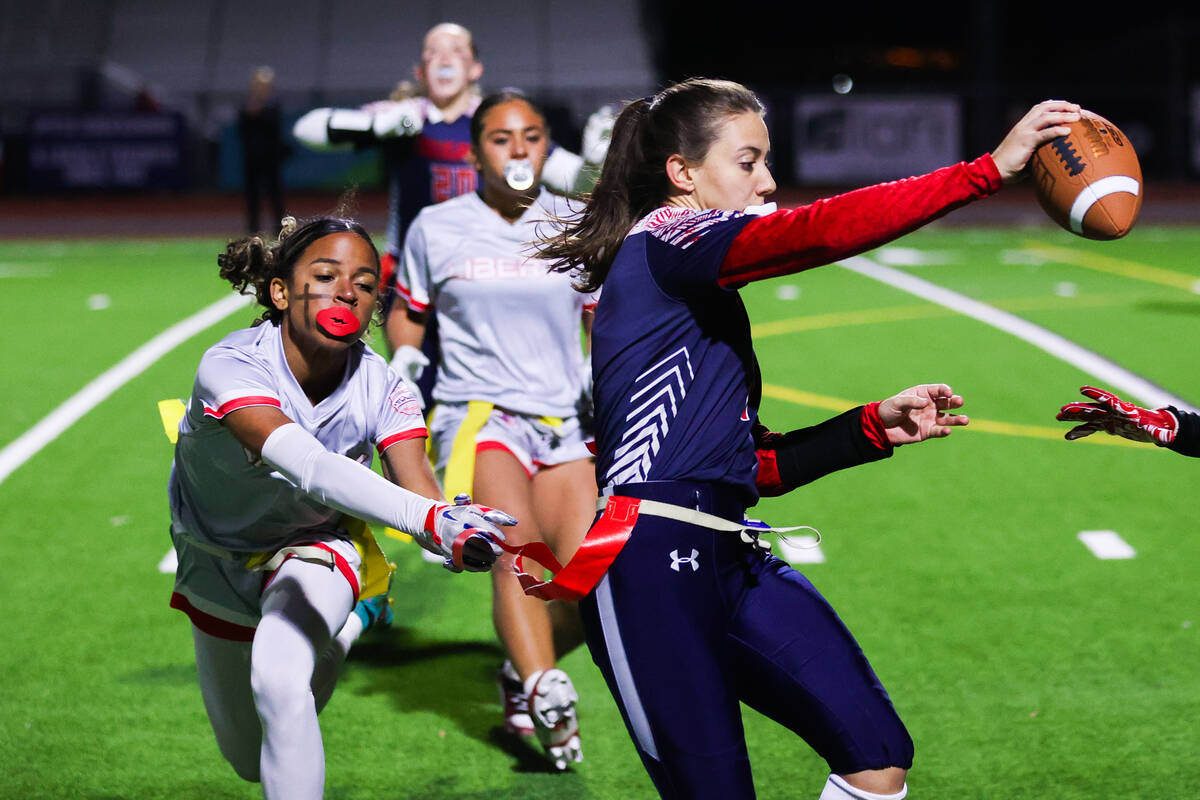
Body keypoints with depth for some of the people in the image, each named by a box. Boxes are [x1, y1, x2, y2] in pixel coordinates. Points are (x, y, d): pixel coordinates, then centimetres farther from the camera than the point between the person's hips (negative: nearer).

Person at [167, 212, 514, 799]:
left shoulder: (380, 387, -23)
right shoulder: (230, 366, -34)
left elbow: (419, 487, -37)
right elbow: (304, 464, -51)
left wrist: (458, 536, -62)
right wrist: (426, 517, -66)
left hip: (315, 552, 0)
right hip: (217, 567, 0)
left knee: (279, 684, -33)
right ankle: (334, 635, 48)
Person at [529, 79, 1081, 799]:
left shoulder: (705, 303, 25)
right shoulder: (662, 238, -3)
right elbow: (817, 232, -20)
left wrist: (874, 429, 16)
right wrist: (988, 170, -21)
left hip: (730, 562, 9)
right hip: (653, 563, -9)